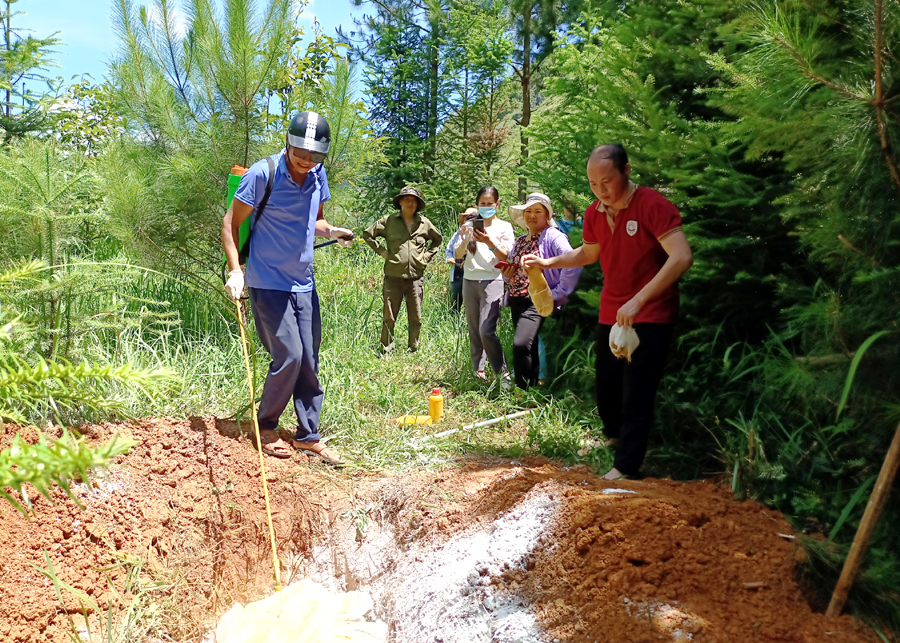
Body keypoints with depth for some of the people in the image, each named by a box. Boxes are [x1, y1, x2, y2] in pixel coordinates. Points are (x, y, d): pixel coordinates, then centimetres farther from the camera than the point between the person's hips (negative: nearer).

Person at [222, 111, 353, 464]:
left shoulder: (318, 176, 5)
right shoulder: (262, 174, -14)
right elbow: (230, 223, -8)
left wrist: (332, 231, -3)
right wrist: (235, 270, -18)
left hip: (303, 284, 6)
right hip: (268, 284, -6)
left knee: (309, 362, 7)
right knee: (288, 357, -10)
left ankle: (308, 436, 18)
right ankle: (265, 428, 12)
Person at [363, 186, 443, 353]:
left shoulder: (424, 223, 10)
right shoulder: (389, 221, 3)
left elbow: (438, 239, 27)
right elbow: (368, 234, 11)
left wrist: (427, 256, 13)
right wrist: (381, 251, 2)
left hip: (415, 277, 2)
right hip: (393, 276, -2)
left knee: (415, 318, 6)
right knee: (389, 317, 1)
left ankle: (413, 350, 19)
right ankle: (385, 351, 12)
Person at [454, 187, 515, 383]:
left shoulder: (504, 226, 4)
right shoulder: (470, 225, 12)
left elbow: (505, 256, -4)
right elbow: (458, 255, 8)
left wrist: (490, 242, -21)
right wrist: (464, 242, -14)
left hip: (492, 280, -4)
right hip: (470, 280, 4)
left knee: (486, 330, -17)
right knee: (474, 331, 7)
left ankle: (503, 372, -7)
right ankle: (478, 372, 16)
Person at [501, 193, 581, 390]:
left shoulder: (553, 237, -6)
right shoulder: (520, 242, 18)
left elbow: (573, 265, -19)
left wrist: (558, 294, -19)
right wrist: (507, 275, 5)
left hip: (537, 301, -8)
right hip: (517, 300, 8)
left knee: (521, 345, -23)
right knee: (529, 350, 11)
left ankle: (524, 393, -15)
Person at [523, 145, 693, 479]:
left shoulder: (653, 205, -19)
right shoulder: (595, 213, 2)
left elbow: (681, 257, -28)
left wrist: (638, 301, -33)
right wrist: (547, 262, 6)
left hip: (650, 316, -6)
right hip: (611, 314, 6)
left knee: (636, 393, -5)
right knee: (606, 385, 14)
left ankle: (626, 465, 7)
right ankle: (614, 434, 41)